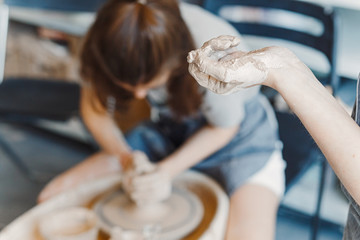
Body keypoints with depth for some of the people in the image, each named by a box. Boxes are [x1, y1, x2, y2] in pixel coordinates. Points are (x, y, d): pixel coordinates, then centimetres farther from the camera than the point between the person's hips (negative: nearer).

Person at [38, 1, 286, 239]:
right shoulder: (111, 38, -23)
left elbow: (223, 128, -13)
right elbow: (95, 108, -5)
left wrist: (167, 170, -23)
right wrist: (126, 158, -21)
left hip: (240, 134, -3)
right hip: (167, 131, 4)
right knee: (54, 197, -10)